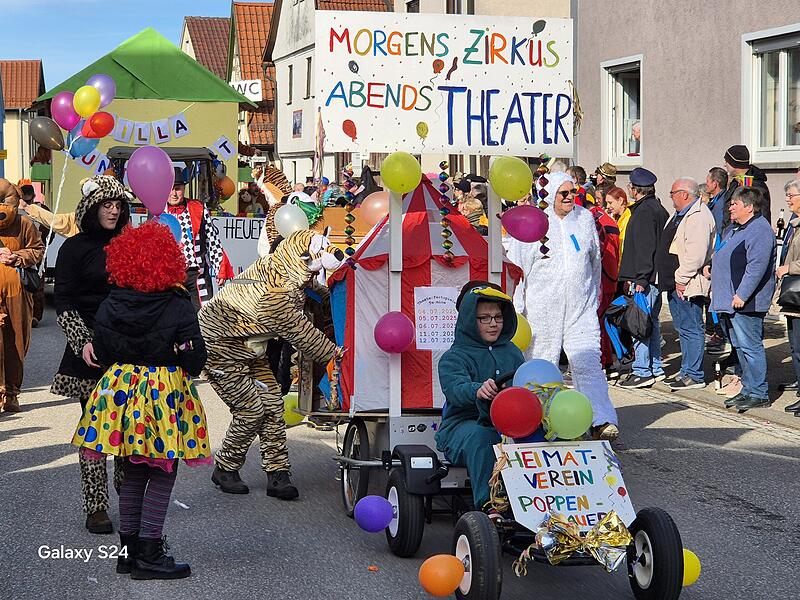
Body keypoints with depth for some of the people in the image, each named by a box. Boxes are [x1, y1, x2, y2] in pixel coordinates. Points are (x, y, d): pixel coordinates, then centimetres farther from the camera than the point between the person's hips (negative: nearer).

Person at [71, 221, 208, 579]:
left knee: (133, 474, 16)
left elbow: (101, 354, 5)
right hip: (166, 393, -4)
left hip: (121, 387, 5)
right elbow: (195, 361, -11)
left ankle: (129, 549, 22)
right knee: (162, 476, 5)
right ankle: (149, 555, 6)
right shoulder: (179, 307, -15)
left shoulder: (109, 306, -4)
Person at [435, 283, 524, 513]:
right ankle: (487, 503, -44)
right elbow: (455, 388, -18)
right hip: (463, 424, -4)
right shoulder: (453, 358, 2)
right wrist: (478, 390, -42)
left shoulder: (512, 353, 22)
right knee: (480, 438, -39)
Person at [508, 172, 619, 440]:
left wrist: (595, 293, 28)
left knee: (588, 362, -9)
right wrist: (516, 307, 0)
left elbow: (595, 260, 23)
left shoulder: (585, 218, 9)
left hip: (581, 307, 2)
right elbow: (517, 266, 1)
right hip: (542, 308, -1)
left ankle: (602, 420, -14)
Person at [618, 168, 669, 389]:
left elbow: (645, 248, -20)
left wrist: (640, 279, -21)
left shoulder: (645, 211, -14)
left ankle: (642, 371, -6)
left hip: (645, 279, -10)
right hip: (655, 277, 10)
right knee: (651, 321, 15)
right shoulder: (657, 209, 16)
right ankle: (655, 368, 20)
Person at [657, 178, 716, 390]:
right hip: (675, 283, 11)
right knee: (683, 328, 16)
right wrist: (673, 280, 18)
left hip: (688, 285, -11)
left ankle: (694, 376, -2)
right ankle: (686, 371, 24)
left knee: (691, 329, -6)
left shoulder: (699, 217, -17)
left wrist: (682, 279, -20)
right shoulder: (679, 215, 17)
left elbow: (696, 254, -24)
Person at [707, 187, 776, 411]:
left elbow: (757, 266, -23)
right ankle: (748, 390, 21)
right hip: (730, 300, 10)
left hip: (745, 303, -10)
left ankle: (758, 394, -3)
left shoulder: (759, 230, -15)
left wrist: (742, 295, -25)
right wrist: (712, 267, 16)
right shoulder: (734, 229, 18)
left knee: (750, 346, -8)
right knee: (740, 347, 14)